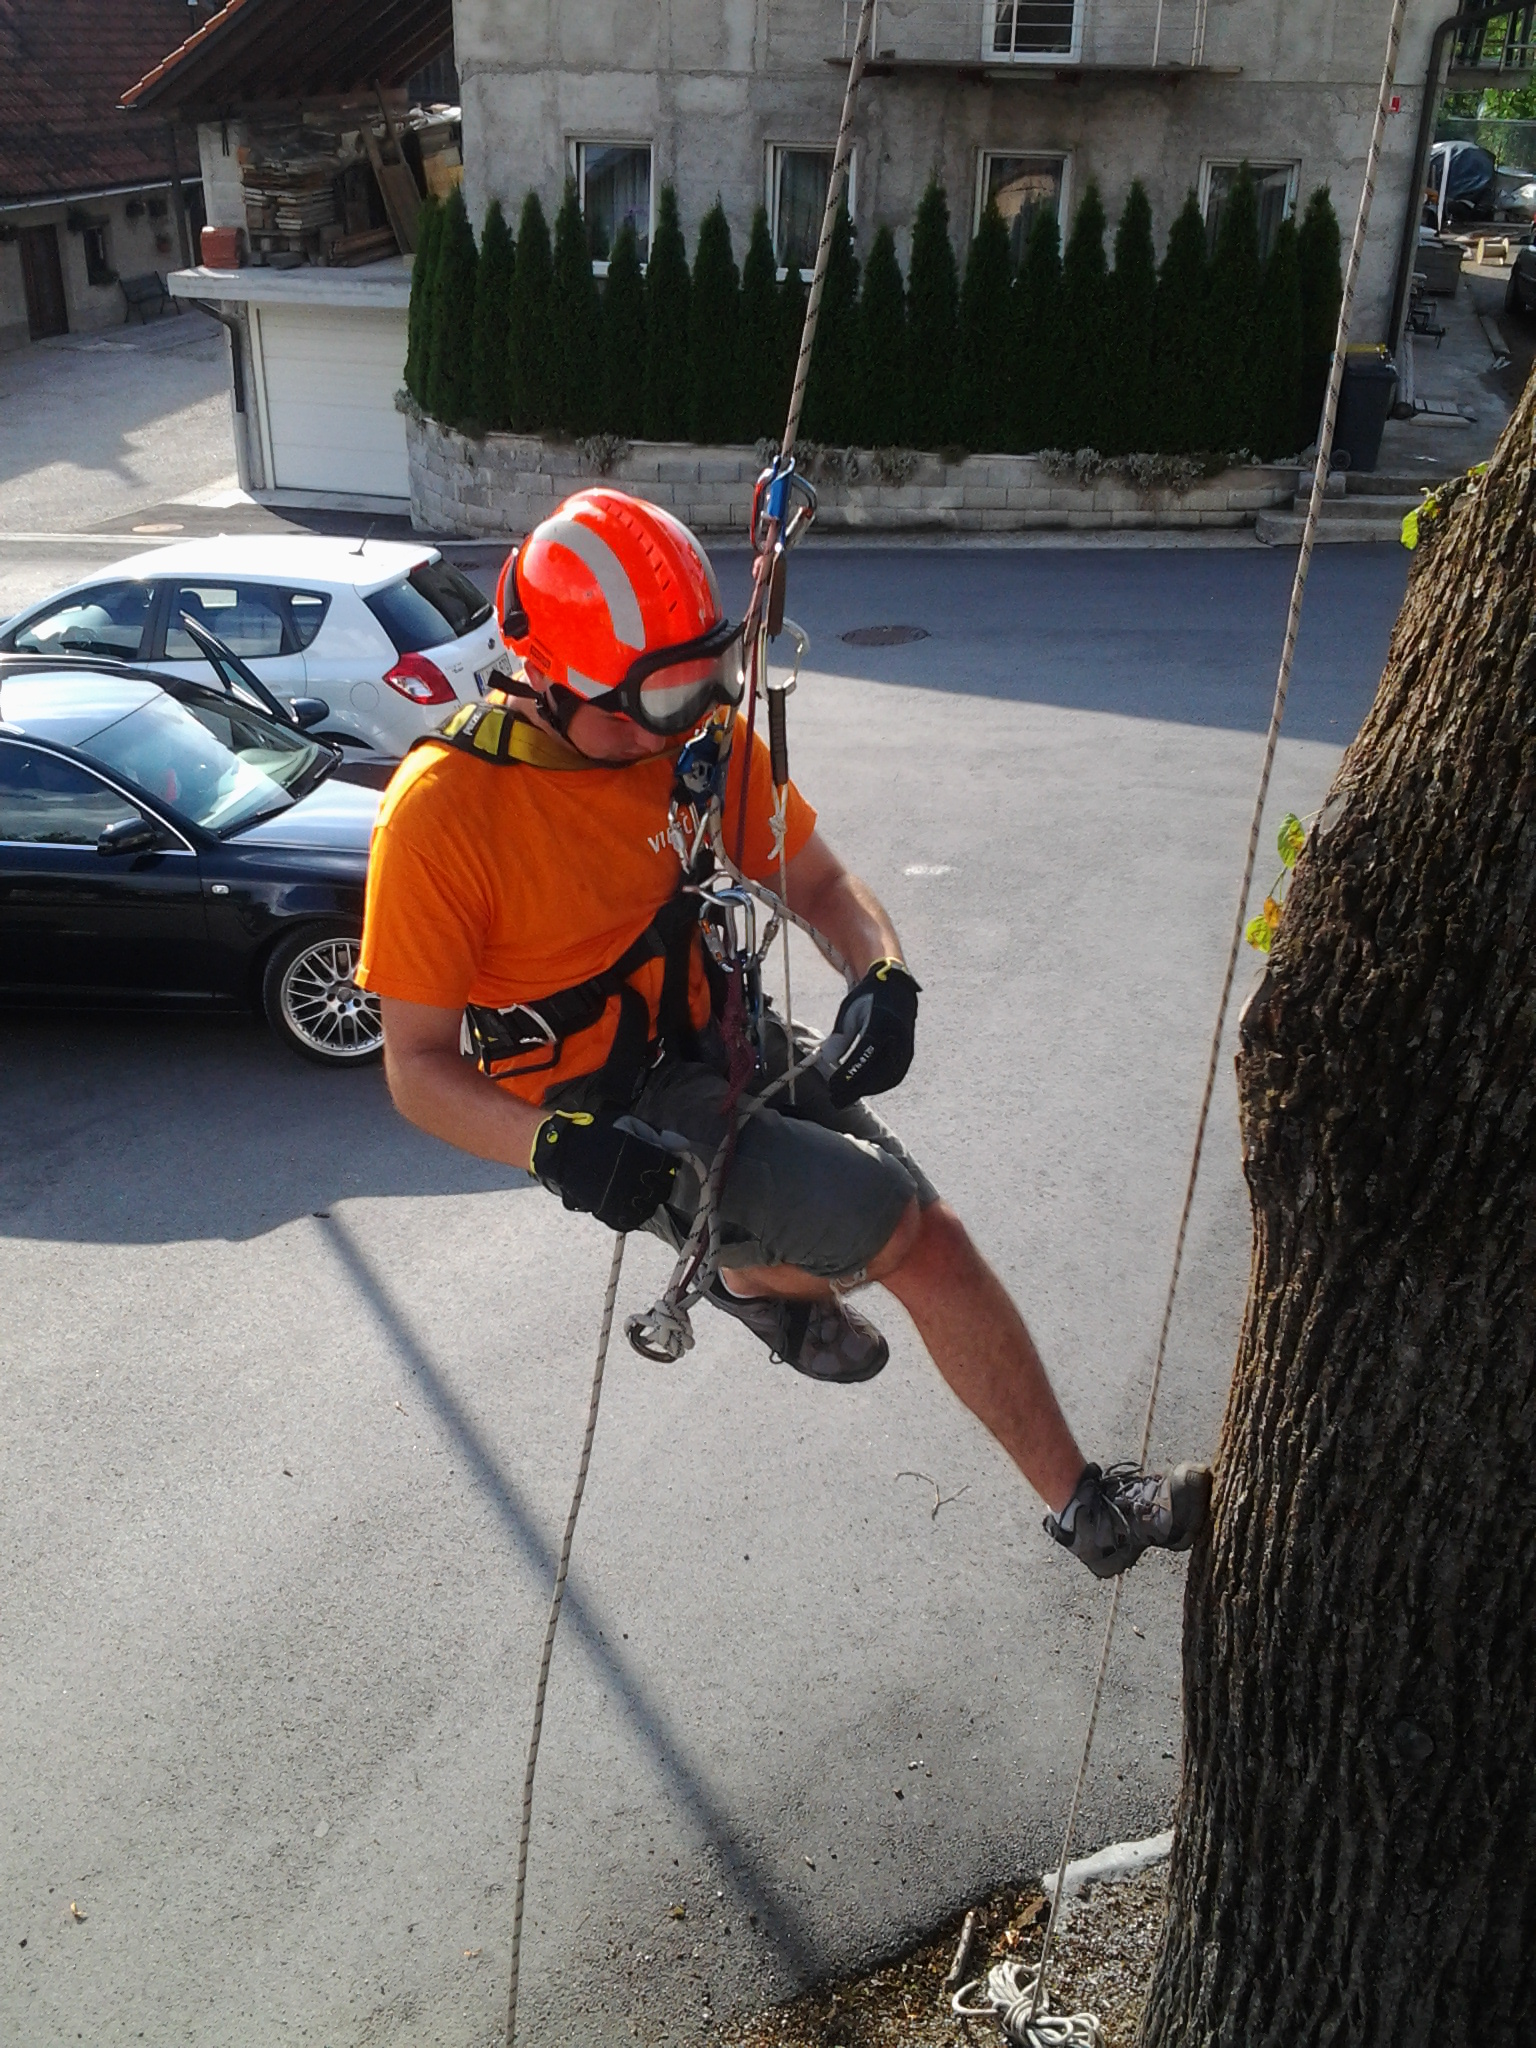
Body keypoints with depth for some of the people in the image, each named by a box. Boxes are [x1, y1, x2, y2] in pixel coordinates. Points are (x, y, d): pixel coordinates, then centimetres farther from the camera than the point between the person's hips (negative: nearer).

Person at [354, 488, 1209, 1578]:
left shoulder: (701, 733, -5)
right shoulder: (443, 810, -21)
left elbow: (820, 883, 7)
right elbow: (417, 1065, -15)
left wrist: (885, 977, -15)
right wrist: (554, 1145, -32)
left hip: (725, 1051, 6)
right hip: (602, 1113, -6)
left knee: (935, 1240, 5)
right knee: (883, 1216, -21)